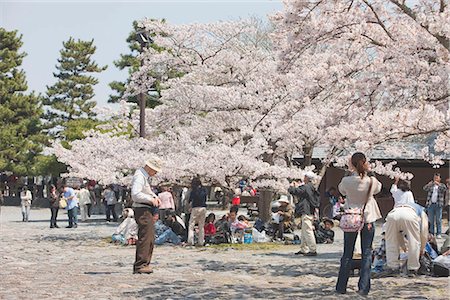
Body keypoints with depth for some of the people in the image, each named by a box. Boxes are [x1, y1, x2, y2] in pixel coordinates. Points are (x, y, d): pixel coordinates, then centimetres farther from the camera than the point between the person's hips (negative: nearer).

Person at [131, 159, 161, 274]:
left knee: (150, 238, 14)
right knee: (145, 238, -12)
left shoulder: (145, 177, 17)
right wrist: (151, 199, -21)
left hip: (148, 211, 11)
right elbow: (135, 194, -27)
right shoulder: (139, 177, -16)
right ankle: (139, 266, -11)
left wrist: (155, 197, 12)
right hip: (142, 210, -11)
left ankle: (145, 264, 20)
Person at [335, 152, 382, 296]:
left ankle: (341, 287, 12)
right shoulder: (372, 181, -12)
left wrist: (352, 172, 6)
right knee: (366, 253, 6)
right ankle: (363, 287, 0)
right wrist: (366, 172, 11)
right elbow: (378, 189, 11)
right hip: (368, 219, -1)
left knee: (347, 254, 10)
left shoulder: (346, 181, -13)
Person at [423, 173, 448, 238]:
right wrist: (429, 184, -22)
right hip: (430, 204, 2)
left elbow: (445, 189, -11)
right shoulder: (430, 185, 13)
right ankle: (431, 233, 7)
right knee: (431, 220, 3)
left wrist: (438, 184, -23)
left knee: (438, 220, -2)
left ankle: (438, 233, 0)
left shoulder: (442, 185, 10)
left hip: (438, 205, -1)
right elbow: (424, 189, -4)